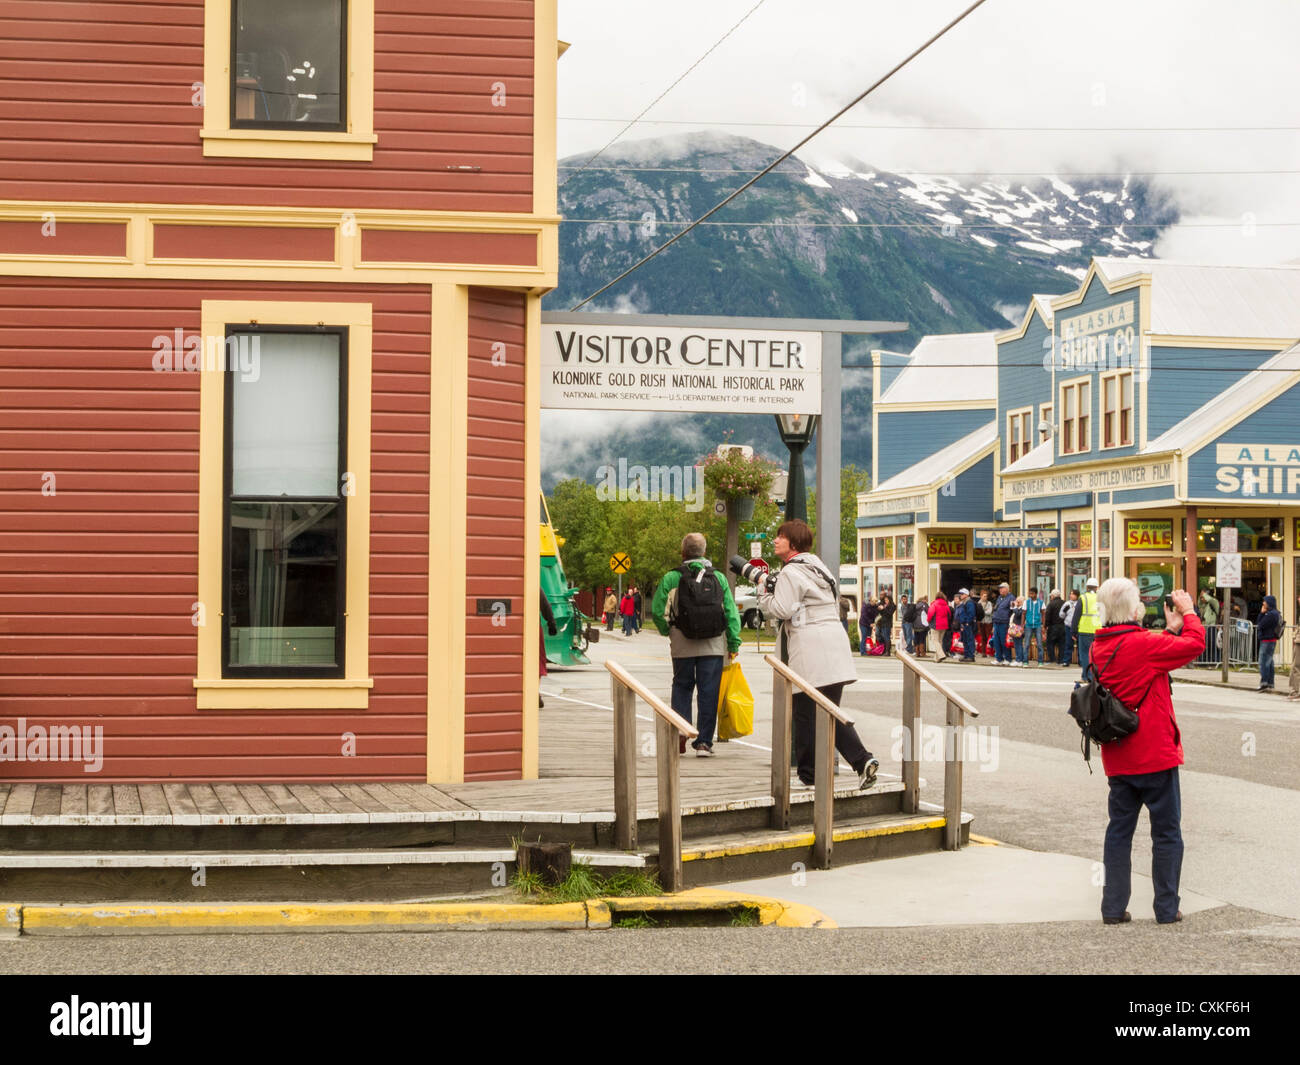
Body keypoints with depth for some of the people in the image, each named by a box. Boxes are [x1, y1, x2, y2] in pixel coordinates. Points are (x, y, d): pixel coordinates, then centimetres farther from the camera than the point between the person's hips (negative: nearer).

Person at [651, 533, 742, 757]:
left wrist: (666, 631, 14)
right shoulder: (719, 578, 3)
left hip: (683, 645, -1)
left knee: (682, 687, 16)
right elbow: (731, 612, 0)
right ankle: (704, 742, 3)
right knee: (708, 692, 4)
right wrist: (734, 644, 3)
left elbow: (657, 611, -4)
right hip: (713, 645, 1)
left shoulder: (672, 578, -3)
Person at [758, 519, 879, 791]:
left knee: (806, 714, -1)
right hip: (833, 644, 9)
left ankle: (808, 775, 3)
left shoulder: (790, 573, -8)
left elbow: (782, 609, -16)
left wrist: (764, 594, 3)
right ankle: (863, 760, -3)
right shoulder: (817, 565, 20)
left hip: (809, 650, -9)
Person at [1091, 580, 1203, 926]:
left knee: (1119, 830, 12)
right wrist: (1188, 612, 5)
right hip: (1155, 755, -6)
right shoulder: (1143, 644, -18)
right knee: (1167, 832, 6)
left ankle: (1113, 907, 12)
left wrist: (1171, 629, 13)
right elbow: (1195, 644, -10)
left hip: (1117, 759, 6)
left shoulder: (1099, 648, 4)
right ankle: (1167, 908, 9)